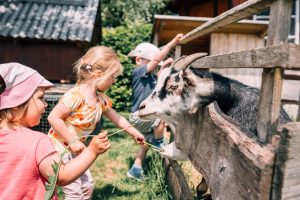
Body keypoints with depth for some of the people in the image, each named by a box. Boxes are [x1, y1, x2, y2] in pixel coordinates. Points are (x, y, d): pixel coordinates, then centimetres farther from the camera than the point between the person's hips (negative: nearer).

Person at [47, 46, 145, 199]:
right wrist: (72, 141, -25)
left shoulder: (101, 99, -1)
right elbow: (53, 118, -28)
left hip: (75, 150, 8)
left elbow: (116, 118, 12)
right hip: (59, 148, -8)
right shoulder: (76, 95, -27)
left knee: (87, 186, 18)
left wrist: (135, 133, 19)